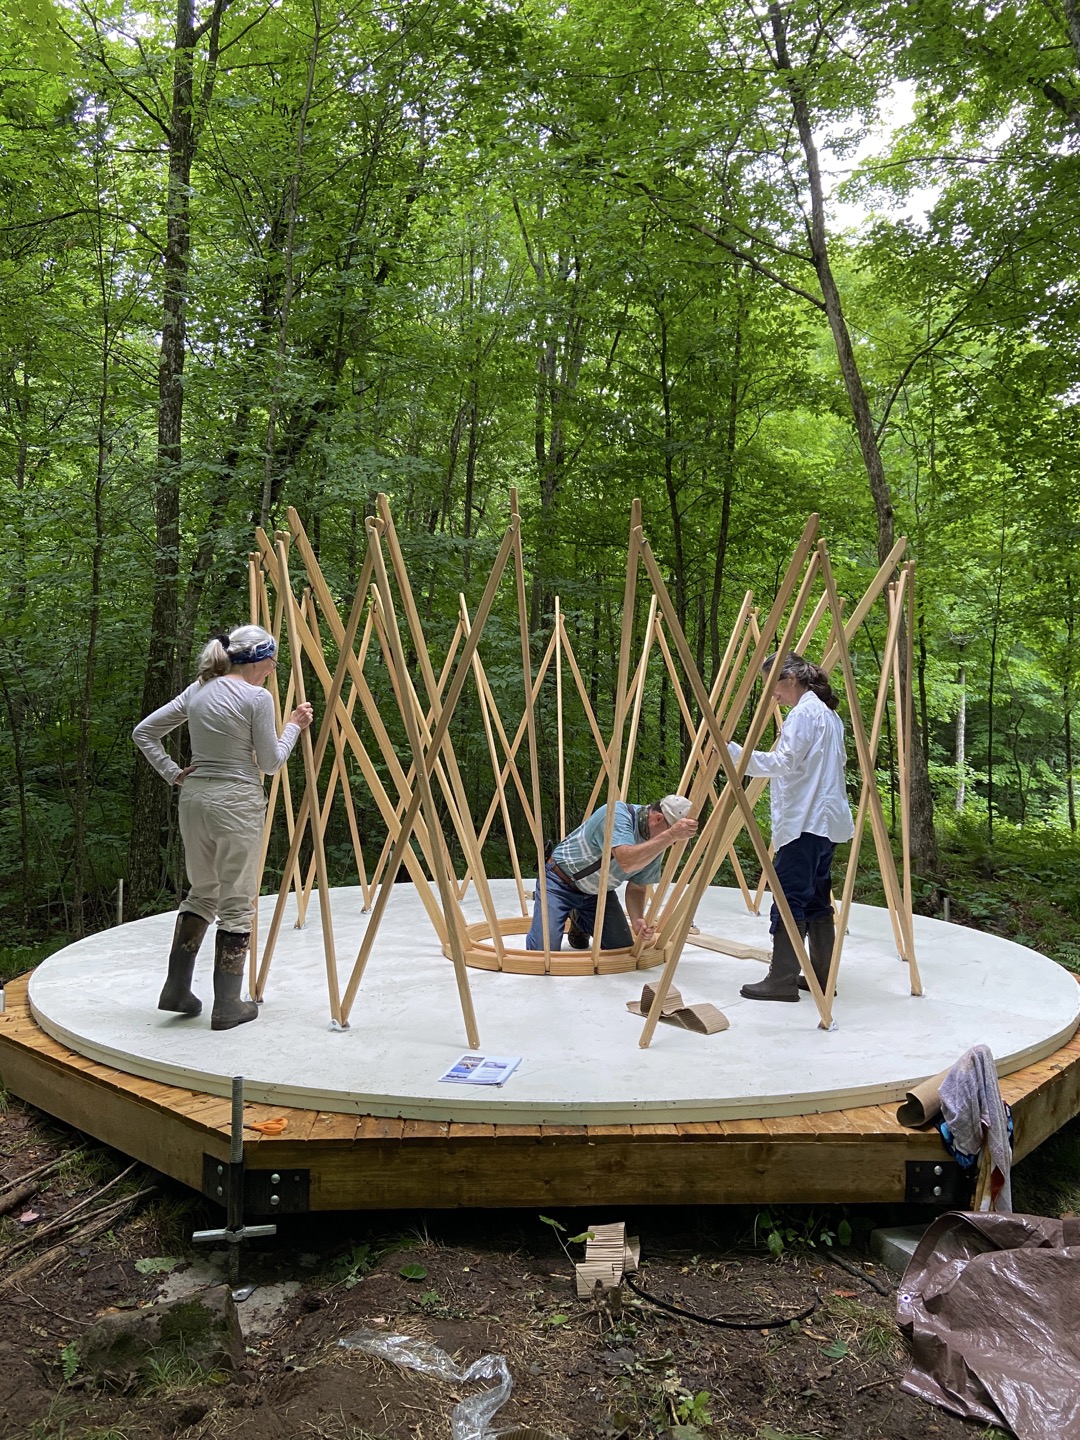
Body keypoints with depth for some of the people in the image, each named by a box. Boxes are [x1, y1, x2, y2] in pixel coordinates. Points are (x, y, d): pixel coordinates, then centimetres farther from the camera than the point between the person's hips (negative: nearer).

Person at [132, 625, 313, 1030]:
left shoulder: (198, 690, 9)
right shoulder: (257, 698, -11)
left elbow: (143, 731, 12)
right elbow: (271, 762, -5)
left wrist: (173, 773, 10)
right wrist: (294, 725, 7)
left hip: (194, 798, 7)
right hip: (237, 803, -7)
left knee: (202, 893, 21)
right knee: (237, 904, 3)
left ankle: (176, 989, 22)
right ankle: (227, 1005, 8)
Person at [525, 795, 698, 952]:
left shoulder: (657, 843, -9)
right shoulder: (617, 813, -32)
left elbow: (636, 888, 0)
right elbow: (627, 862, -48)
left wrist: (637, 920, -20)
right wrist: (671, 835, -53)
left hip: (599, 891, 7)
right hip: (560, 883, -6)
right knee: (543, 951, -18)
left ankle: (580, 921, 26)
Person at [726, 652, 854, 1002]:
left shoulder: (803, 713, -12)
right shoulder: (829, 713, 18)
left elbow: (781, 763, -19)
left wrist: (733, 751, -21)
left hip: (803, 821, -10)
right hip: (826, 820, 10)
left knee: (789, 897, -7)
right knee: (817, 898, 12)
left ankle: (782, 980, -6)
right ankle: (822, 976, 16)